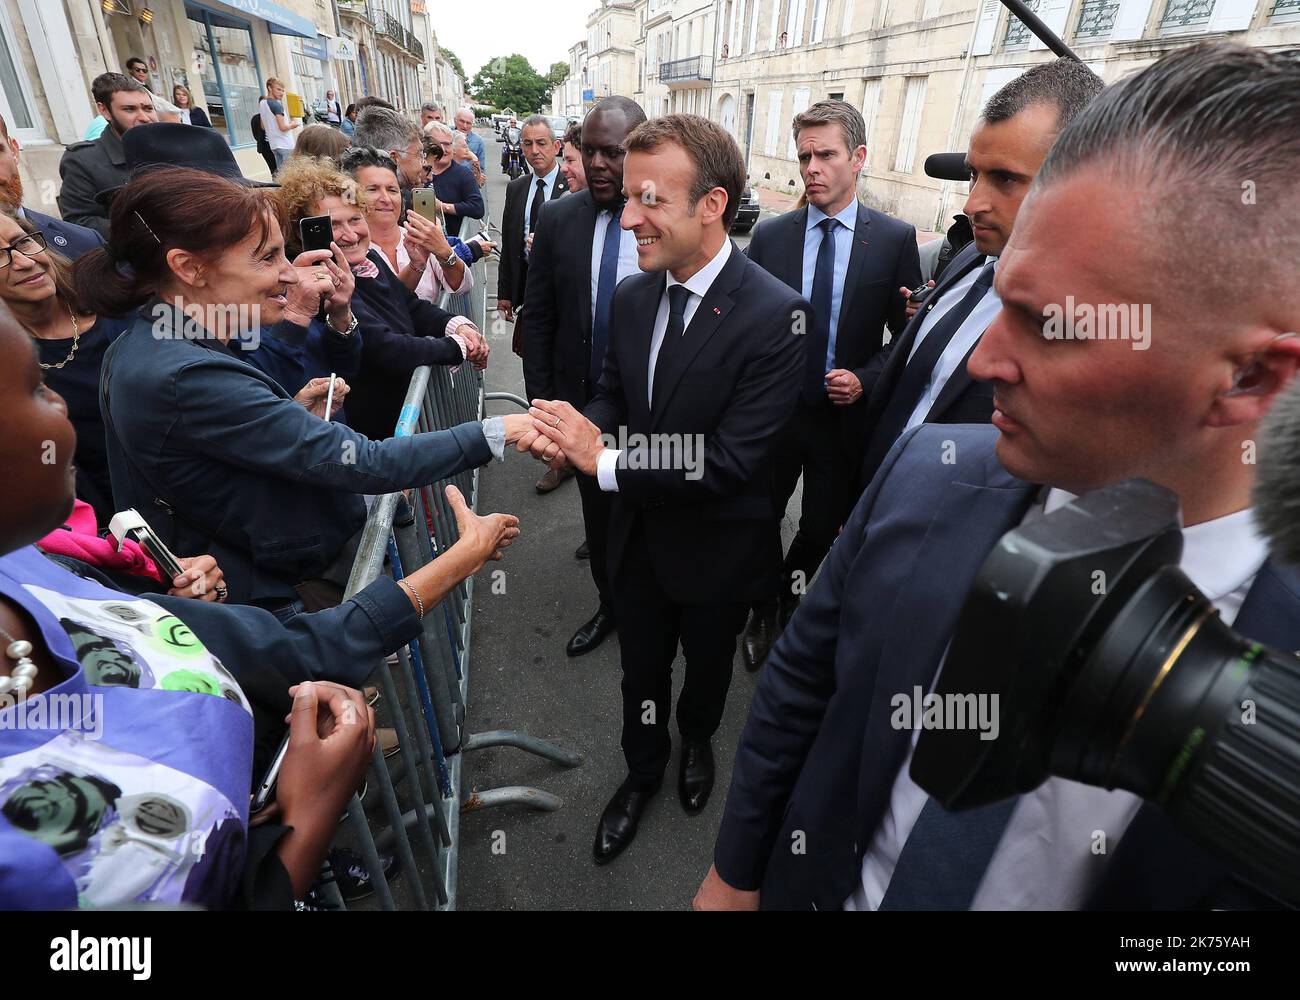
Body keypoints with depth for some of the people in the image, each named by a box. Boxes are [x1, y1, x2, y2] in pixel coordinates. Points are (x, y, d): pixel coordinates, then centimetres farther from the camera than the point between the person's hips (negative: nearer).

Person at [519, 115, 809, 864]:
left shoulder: (775, 314, -25)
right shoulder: (631, 297, -5)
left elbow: (732, 461, -28)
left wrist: (604, 460, -27)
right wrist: (578, 430, -18)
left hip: (718, 548, -4)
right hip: (640, 537, 4)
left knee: (707, 667, 24)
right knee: (641, 670, 23)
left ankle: (697, 739, 58)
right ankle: (642, 772, 51)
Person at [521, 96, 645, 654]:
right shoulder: (558, 220, -4)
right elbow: (538, 319, 1)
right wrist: (542, 403, -2)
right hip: (582, 405, 2)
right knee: (598, 515, 19)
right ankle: (610, 604, 44)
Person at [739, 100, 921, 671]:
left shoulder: (895, 239, -4)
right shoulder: (770, 235, 0)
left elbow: (909, 335, 0)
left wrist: (865, 380, -15)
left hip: (844, 416, 0)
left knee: (821, 531, 14)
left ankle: (783, 606, 42)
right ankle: (763, 612, 38)